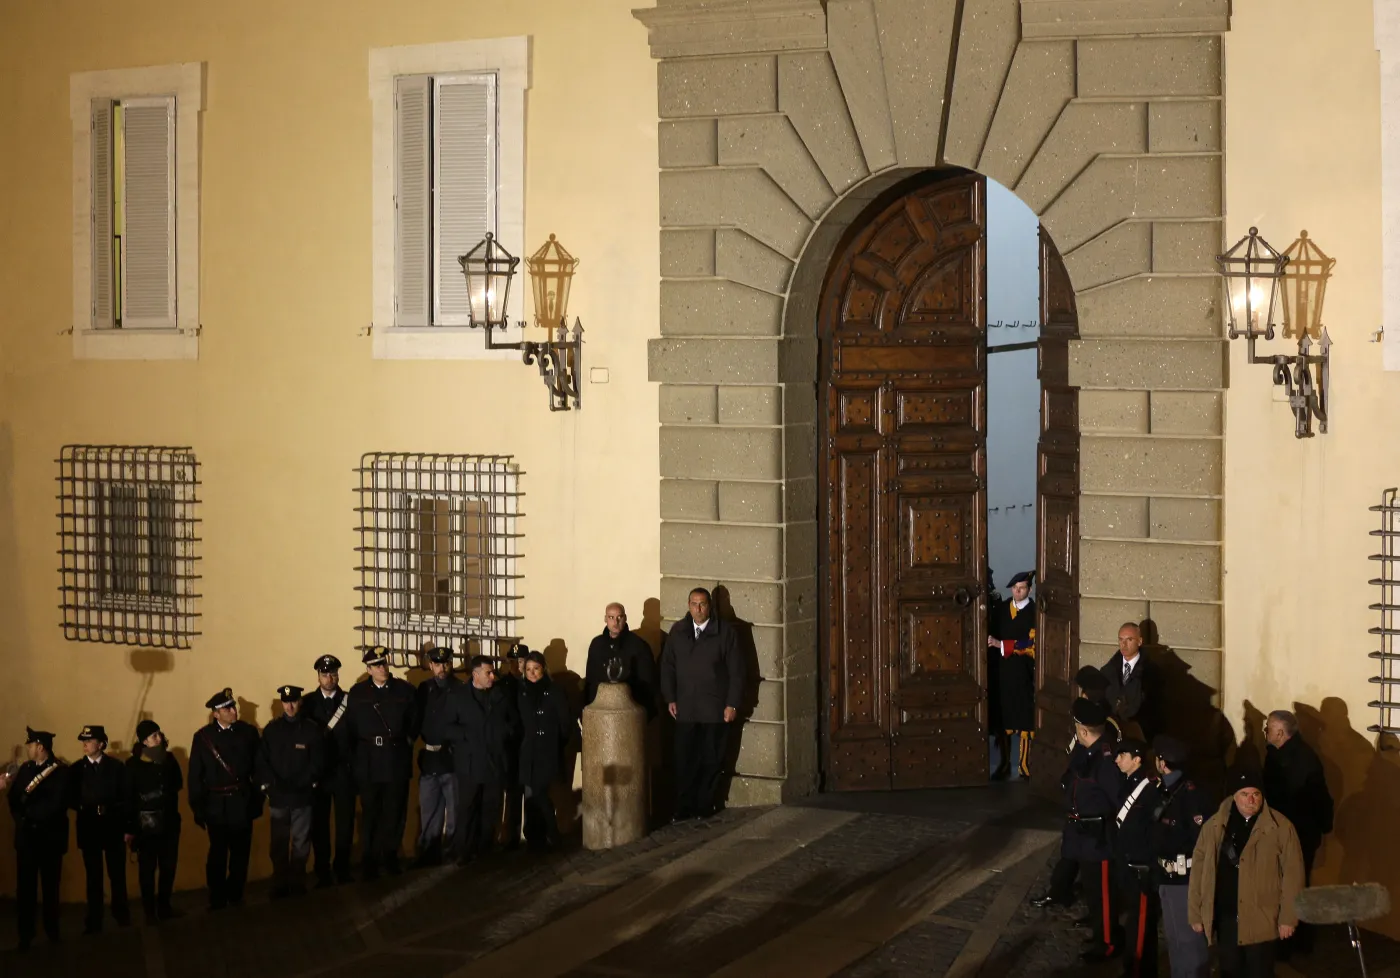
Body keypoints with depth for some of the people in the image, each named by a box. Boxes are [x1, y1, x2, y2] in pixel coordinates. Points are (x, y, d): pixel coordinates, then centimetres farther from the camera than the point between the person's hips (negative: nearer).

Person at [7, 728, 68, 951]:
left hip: (50, 836, -3)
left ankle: (51, 929, 24)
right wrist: (19, 818, -12)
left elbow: (55, 805, -17)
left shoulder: (60, 771, -8)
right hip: (26, 835, 3)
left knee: (50, 886, 10)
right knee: (25, 886, 2)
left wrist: (28, 811, -7)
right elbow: (13, 798, 3)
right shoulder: (25, 768, 8)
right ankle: (26, 933, 10)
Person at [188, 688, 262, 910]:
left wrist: (258, 798, 1)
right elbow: (195, 776, 0)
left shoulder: (249, 732, -1)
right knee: (218, 854, 7)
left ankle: (235, 896, 25)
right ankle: (217, 899, 18)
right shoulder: (203, 737, -3)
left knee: (241, 852, 10)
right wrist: (197, 808, -2)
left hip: (243, 803, 1)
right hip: (216, 805, -1)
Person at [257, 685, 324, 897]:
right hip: (277, 796, 1)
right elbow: (263, 762, 5)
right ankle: (280, 885, 14)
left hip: (303, 796, -1)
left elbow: (317, 762, -2)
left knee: (301, 843, 3)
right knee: (279, 844, 6)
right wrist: (273, 785, -8)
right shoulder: (271, 730, 7)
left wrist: (298, 784, -11)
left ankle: (298, 883, 13)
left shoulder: (311, 730, 2)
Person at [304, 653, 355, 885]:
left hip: (343, 770, 0)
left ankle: (342, 868, 13)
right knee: (319, 822, 4)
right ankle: (322, 872, 11)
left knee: (345, 820, 2)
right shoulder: (308, 702, 5)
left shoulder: (349, 701, 3)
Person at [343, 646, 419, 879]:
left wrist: (408, 741, 2)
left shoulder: (404, 690, 4)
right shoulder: (357, 693, 4)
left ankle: (390, 857, 18)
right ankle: (370, 861, 10)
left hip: (397, 763, 1)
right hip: (369, 764, 0)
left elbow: (415, 721, 12)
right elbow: (349, 728, 5)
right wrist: (356, 751, 0)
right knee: (370, 815, 3)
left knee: (395, 813, 5)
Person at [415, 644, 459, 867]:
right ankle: (428, 854, 11)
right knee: (429, 811, 7)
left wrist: (451, 745, -10)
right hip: (429, 758, 4)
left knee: (455, 811, 4)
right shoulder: (424, 689, 8)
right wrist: (427, 742, 2)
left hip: (454, 758, -4)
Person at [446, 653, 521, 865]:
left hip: (497, 761, 3)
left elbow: (514, 721, 15)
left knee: (491, 809, 6)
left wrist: (506, 733, -3)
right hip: (469, 762, -3)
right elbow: (448, 726, -3)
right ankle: (464, 852, 3)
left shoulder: (502, 694, 9)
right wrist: (468, 736, -14)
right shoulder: (458, 695, 1)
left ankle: (485, 850, 15)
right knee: (467, 809, -3)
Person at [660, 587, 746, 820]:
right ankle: (683, 807, 7)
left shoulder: (726, 633, -3)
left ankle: (705, 806, 15)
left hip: (715, 710, -2)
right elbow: (667, 666, 11)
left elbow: (736, 671, -3)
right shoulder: (677, 631, 7)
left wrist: (732, 704, -7)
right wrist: (670, 698, 3)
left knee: (711, 760, 4)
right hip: (685, 709, 2)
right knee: (684, 760, 0)